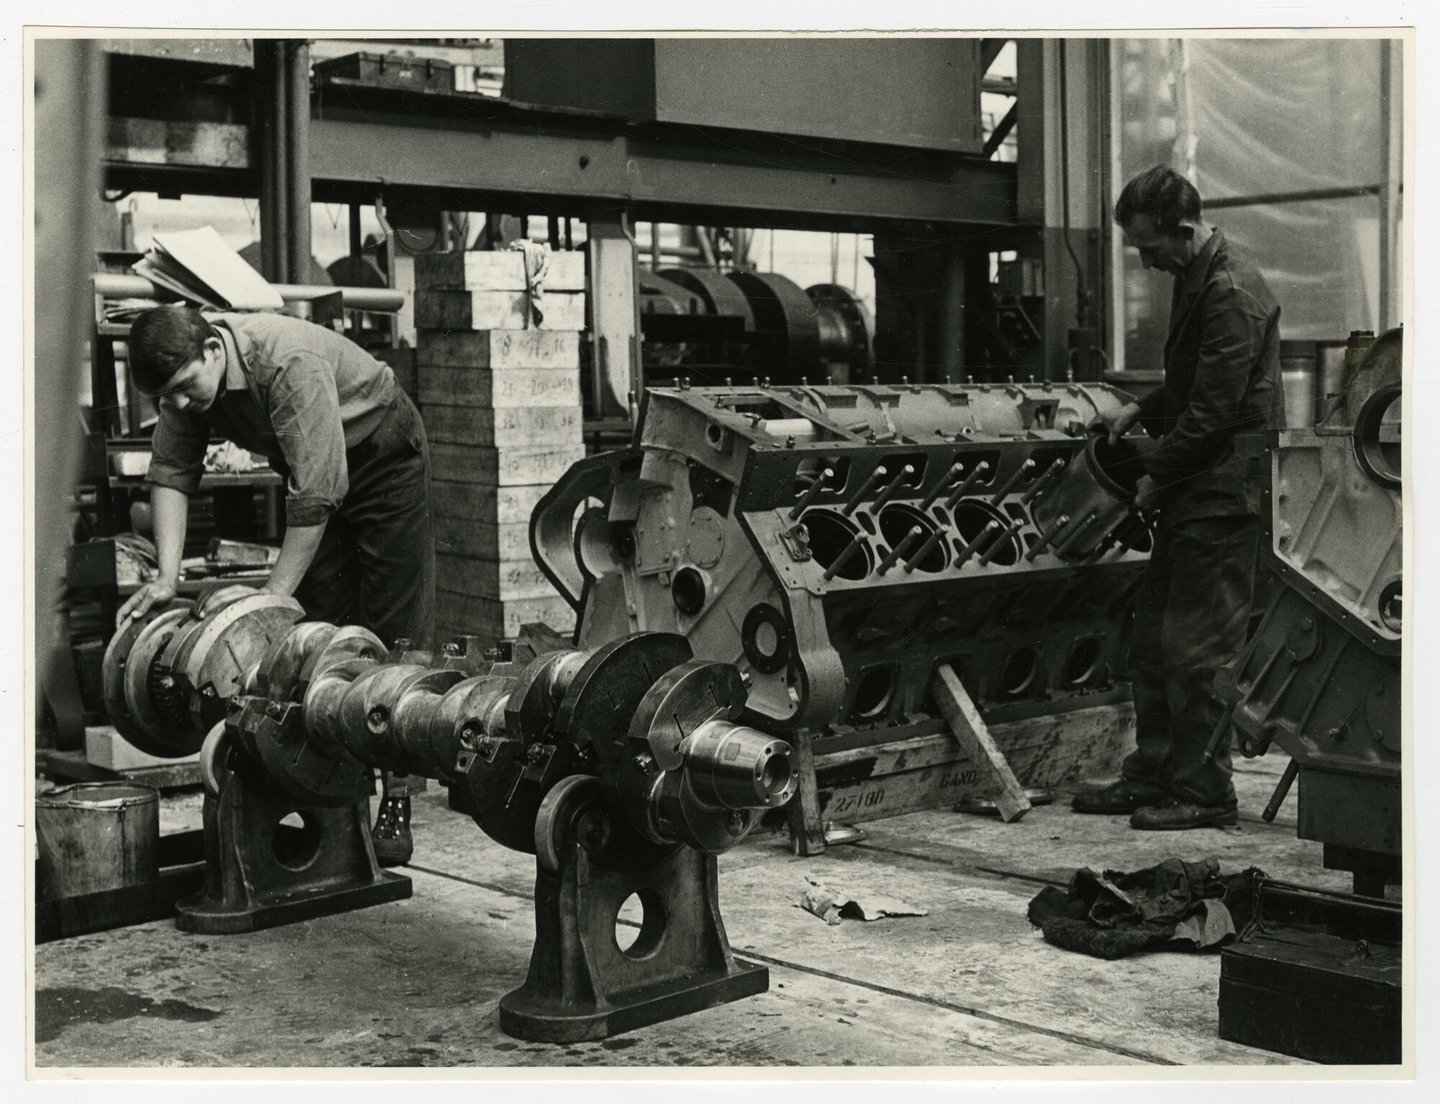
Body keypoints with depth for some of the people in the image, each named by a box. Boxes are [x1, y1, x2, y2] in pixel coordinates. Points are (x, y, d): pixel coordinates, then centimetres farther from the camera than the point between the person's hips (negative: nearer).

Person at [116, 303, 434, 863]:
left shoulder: (290, 363, -37)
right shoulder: (187, 371, -14)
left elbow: (316, 493, -37)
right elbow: (170, 470, -8)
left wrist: (274, 592, -34)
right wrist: (167, 576, -18)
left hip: (383, 457, -7)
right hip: (312, 473, 7)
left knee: (390, 633, -8)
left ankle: (396, 806, -6)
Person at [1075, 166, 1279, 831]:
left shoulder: (1231, 293, -18)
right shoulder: (1196, 279, 14)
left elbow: (1213, 410, -21)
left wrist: (1156, 477, -11)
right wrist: (1142, 411, 12)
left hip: (1221, 494, -10)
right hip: (1191, 495, 10)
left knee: (1198, 649, -4)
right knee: (1155, 638, 14)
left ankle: (1204, 791, 6)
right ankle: (1152, 778, 23)